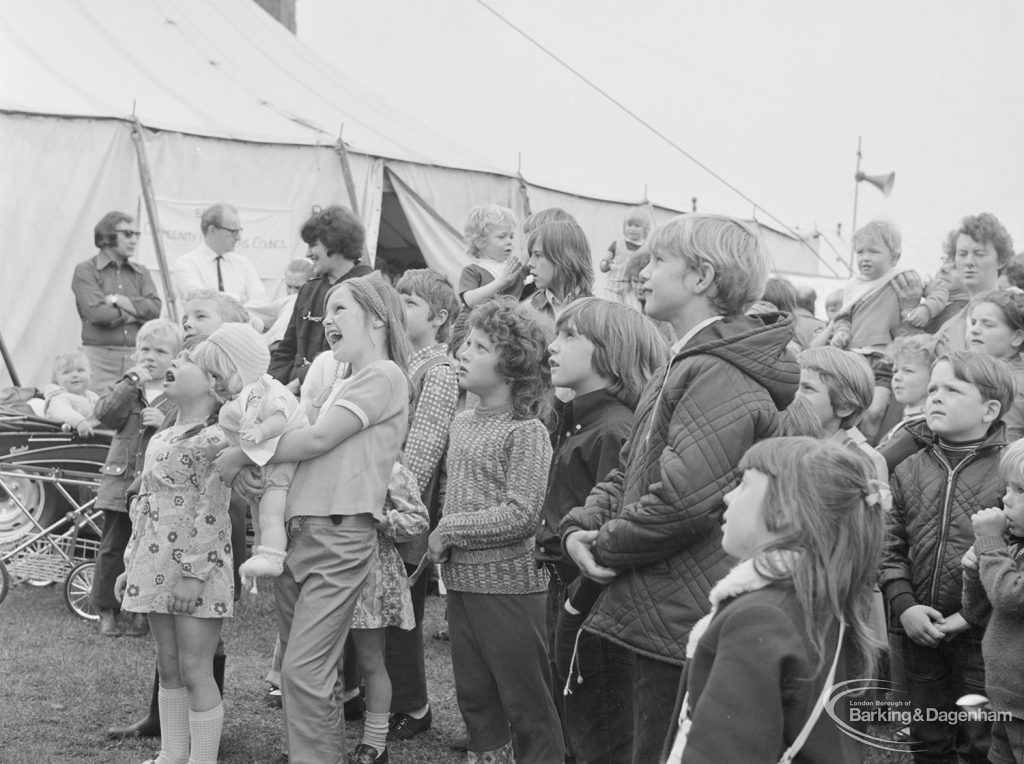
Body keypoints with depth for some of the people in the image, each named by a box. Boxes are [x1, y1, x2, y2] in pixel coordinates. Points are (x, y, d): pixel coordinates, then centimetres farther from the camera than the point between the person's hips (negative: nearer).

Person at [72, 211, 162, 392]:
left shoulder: (141, 273, 16)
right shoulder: (86, 270, 3)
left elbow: (154, 309, 1)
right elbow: (97, 312, -11)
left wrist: (117, 300, -7)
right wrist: (137, 312, -1)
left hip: (137, 357, 4)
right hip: (100, 358, -4)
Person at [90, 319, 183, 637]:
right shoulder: (125, 388, 8)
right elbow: (105, 414, -10)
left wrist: (165, 423, -22)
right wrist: (131, 383, -16)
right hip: (120, 482, 2)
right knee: (113, 548, 6)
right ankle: (106, 610, 17)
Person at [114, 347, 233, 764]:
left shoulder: (214, 439, -12)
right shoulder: (160, 440, 14)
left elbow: (211, 513, -17)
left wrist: (193, 574, -20)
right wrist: (131, 566, 18)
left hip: (196, 571, -8)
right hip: (157, 568, 8)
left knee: (194, 670, -4)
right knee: (168, 667, 13)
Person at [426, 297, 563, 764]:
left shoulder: (526, 431, -13)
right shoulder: (463, 422, 10)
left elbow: (521, 514, -19)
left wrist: (450, 530, -13)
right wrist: (440, 542, 2)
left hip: (509, 581, -7)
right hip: (462, 580, 7)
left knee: (526, 704, 1)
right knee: (474, 698, 16)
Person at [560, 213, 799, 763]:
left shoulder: (720, 377, -19)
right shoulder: (682, 367, 17)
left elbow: (681, 502, -27)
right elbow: (630, 472, 19)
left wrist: (605, 546, -13)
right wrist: (579, 526, 1)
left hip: (688, 620, -10)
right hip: (659, 612, 10)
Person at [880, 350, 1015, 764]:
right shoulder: (909, 471, 7)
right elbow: (890, 547, 7)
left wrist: (971, 616, -16)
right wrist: (903, 605, -7)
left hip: (983, 636, -4)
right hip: (920, 634, 4)